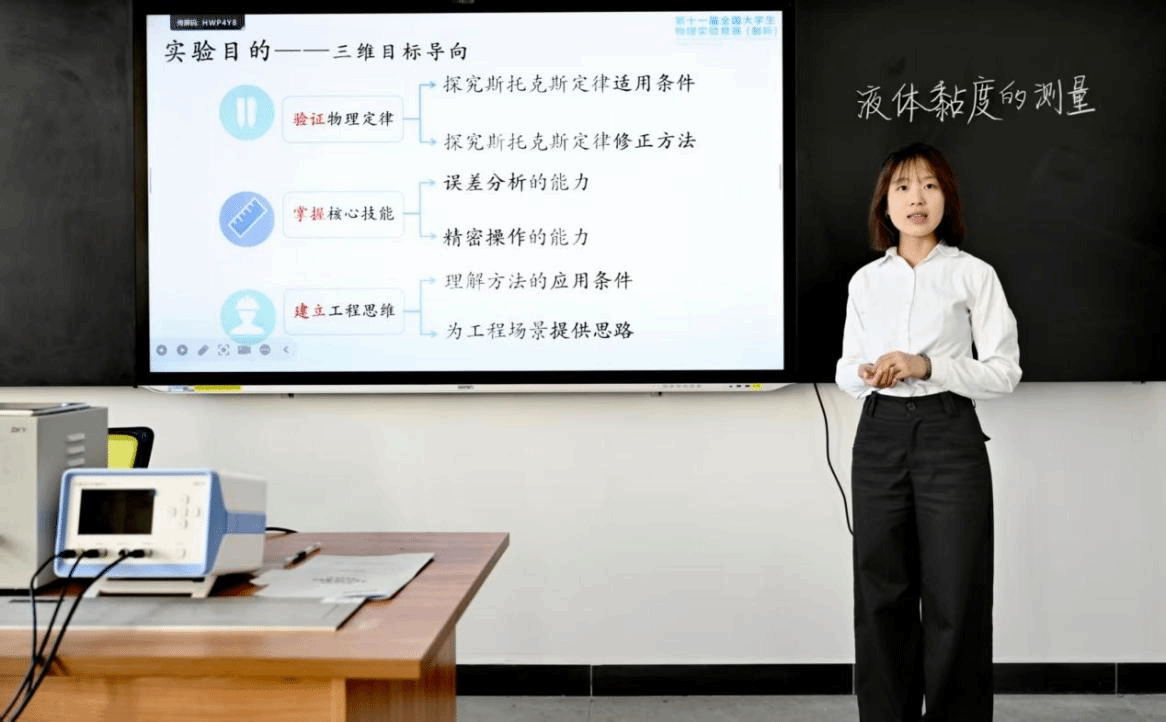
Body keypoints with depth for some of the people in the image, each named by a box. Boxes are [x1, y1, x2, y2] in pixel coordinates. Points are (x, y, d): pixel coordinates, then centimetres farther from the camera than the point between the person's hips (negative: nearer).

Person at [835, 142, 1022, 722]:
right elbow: (846, 370, 16)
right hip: (880, 435, 3)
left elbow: (1005, 370, -2)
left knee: (953, 597, -1)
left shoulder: (973, 275, 1)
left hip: (949, 435, -3)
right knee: (882, 593, 5)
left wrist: (927, 365, -15)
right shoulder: (865, 281, 11)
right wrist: (865, 373, -8)